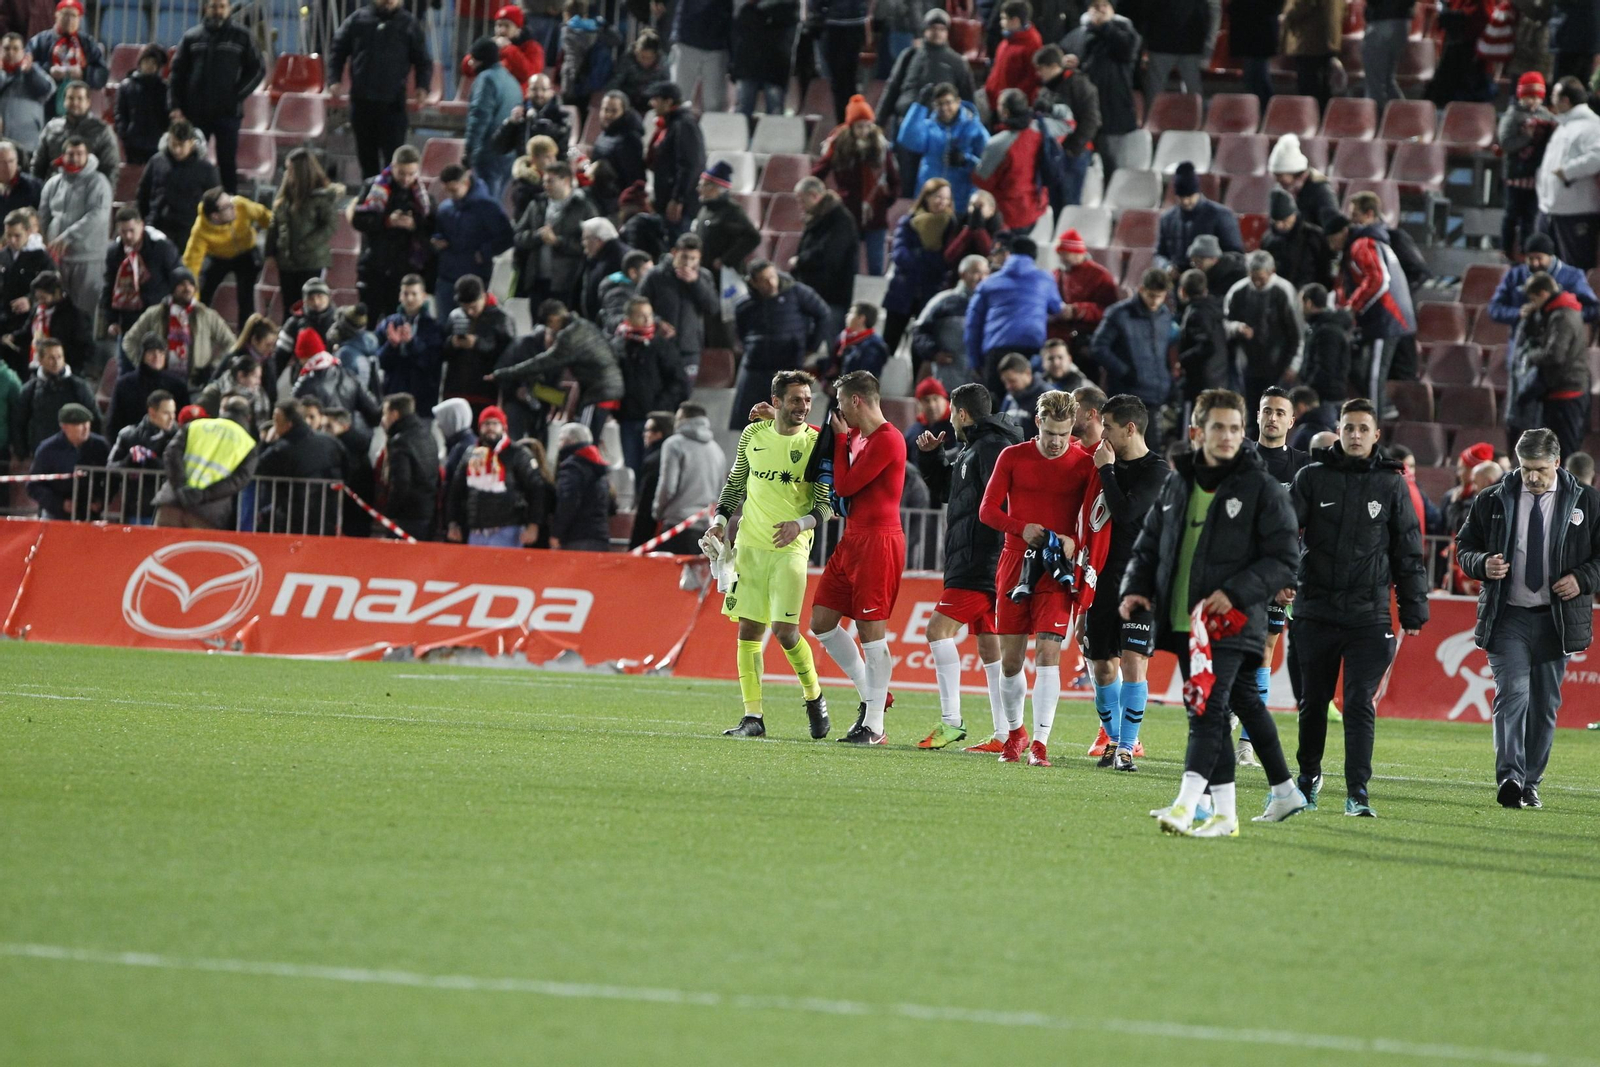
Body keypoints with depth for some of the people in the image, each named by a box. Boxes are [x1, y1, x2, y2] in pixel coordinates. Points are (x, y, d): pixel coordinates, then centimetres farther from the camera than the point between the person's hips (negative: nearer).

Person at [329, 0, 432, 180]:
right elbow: (338, 50, 11)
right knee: (366, 156, 12)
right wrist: (334, 80, -2)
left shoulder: (410, 24, 2)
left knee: (393, 156, -9)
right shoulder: (358, 20, 6)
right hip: (361, 100, 3)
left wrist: (422, 87, -11)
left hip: (393, 104, -3)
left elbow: (422, 60, 6)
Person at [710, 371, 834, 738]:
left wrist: (801, 523, -20)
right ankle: (753, 715, 4)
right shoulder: (753, 434, 6)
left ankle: (814, 698, 12)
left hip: (790, 547, -4)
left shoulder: (816, 442, -3)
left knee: (784, 630, -11)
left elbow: (826, 504, -3)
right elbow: (735, 483, 20)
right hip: (749, 544, 4)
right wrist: (719, 520, 8)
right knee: (748, 629, 1)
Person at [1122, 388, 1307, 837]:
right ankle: (1224, 811, 13)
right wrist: (1136, 587, 2)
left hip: (1231, 624, -6)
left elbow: (1284, 559, -5)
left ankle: (1186, 806, -28)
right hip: (1184, 623, 6)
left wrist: (1235, 592, -17)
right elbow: (1150, 544, 21)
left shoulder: (1262, 488, -2)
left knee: (1208, 711, -17)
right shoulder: (1178, 484, 14)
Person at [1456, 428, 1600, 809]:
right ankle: (1509, 778, -25)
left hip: (1557, 617, 1)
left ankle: (1530, 783, 16)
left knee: (1545, 704, 6)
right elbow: (1464, 546, 12)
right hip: (1508, 617, -1)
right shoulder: (1492, 501, 4)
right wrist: (1482, 564, -10)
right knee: (1512, 693, -16)